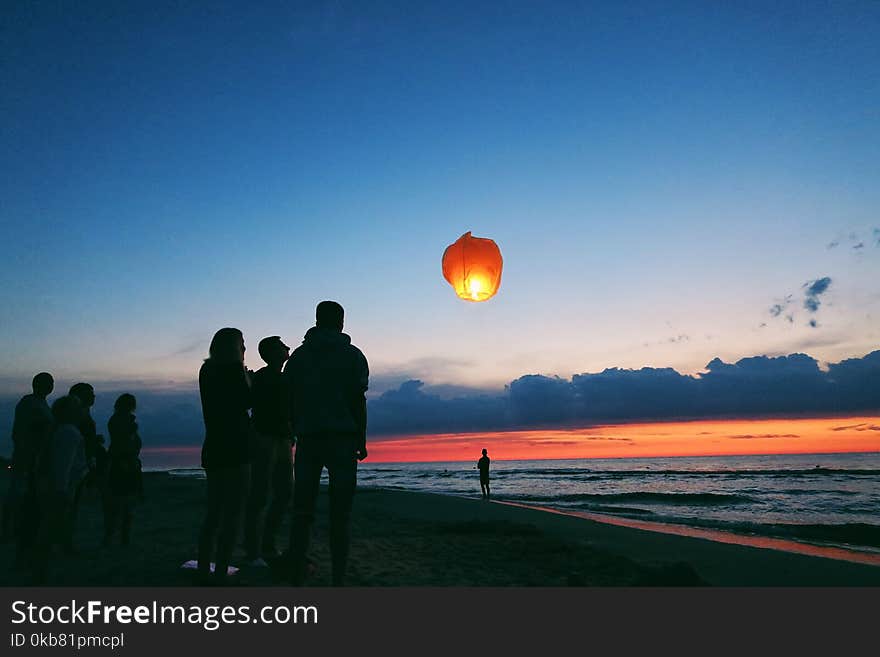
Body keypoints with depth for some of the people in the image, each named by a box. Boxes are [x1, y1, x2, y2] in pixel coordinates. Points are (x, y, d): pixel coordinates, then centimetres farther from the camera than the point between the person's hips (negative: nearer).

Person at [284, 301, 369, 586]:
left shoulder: (299, 355, 12)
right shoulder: (353, 356, 4)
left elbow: (288, 400, 7)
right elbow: (358, 400, -3)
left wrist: (292, 433, 14)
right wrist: (361, 441, 1)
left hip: (307, 440, 3)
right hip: (342, 440, -2)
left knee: (302, 512, 6)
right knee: (339, 516, 1)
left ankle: (296, 579, 4)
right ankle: (338, 579, 2)